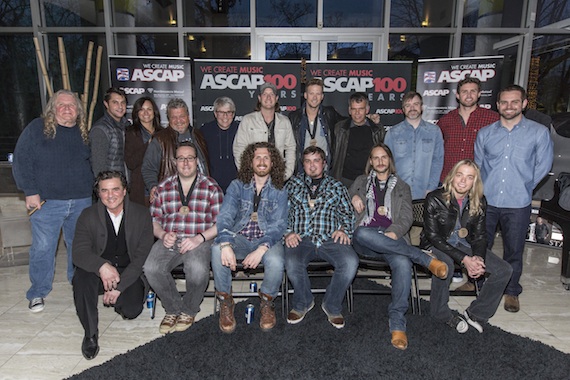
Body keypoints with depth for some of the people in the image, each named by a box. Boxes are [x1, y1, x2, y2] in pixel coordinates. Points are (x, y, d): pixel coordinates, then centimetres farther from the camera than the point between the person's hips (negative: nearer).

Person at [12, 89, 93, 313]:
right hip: (47, 202, -3)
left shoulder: (84, 133, 9)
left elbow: (92, 163, 18)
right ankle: (38, 292, 19)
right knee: (42, 248, 2)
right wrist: (30, 191, -10)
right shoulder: (36, 128, -1)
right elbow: (21, 162, -3)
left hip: (81, 202, 3)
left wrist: (93, 191, 9)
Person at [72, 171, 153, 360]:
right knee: (81, 277, -32)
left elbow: (142, 256, -11)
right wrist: (101, 266, -38)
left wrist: (119, 286, -20)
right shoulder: (88, 216, -6)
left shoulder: (142, 214, -9)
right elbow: (79, 252, -15)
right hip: (99, 272, 0)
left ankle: (116, 299, 18)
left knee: (132, 310, -21)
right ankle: (90, 333, -14)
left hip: (129, 273, 0)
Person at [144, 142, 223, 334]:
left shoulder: (211, 187, 4)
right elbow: (154, 219, 15)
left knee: (198, 270, -33)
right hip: (169, 240, 3)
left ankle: (189, 310, 1)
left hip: (199, 241, -3)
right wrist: (163, 235, -7)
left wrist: (199, 238, -15)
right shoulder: (163, 188, 14)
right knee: (151, 268, -26)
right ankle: (174, 309, 2)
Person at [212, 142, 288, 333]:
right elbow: (225, 216, -9)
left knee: (276, 262, -33)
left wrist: (261, 249, -25)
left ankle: (267, 302, 0)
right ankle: (225, 303, -8)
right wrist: (226, 244, -29)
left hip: (267, 240, -1)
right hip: (239, 238, 1)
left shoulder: (279, 192, 4)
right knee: (217, 250, -31)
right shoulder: (237, 186, 5)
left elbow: (278, 225, -6)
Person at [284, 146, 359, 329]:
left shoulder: (337, 187, 21)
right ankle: (303, 303, 0)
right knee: (292, 263, -32)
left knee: (350, 262, -29)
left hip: (330, 239, 1)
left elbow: (348, 213, 20)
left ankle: (332, 305, -2)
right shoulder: (293, 184, 19)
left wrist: (344, 230, 0)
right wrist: (288, 232, -3)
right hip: (301, 238, 0)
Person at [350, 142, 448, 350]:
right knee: (362, 233, -40)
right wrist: (353, 198, 5)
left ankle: (397, 322, -29)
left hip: (392, 238, 0)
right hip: (364, 238, 1)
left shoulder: (402, 187, 24)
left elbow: (407, 218, 10)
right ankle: (426, 259, -30)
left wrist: (393, 232, -11)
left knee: (402, 263, -36)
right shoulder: (361, 181, 28)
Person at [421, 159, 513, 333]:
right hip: (437, 246, -5)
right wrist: (464, 259, -26)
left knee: (504, 270, -11)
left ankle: (475, 313, 5)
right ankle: (441, 314, -12)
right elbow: (433, 236, -19)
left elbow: (479, 236, 2)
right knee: (445, 264, -38)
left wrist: (478, 257, -21)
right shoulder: (434, 199, -17)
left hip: (464, 244, 5)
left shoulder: (479, 202, -3)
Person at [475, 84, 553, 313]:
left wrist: (522, 187, 7)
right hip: (486, 201, 2)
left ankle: (511, 292, 29)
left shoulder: (539, 133, -1)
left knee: (514, 250, 10)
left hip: (517, 204, -1)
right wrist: (486, 187, 7)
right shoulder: (485, 134, 6)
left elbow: (543, 166, 5)